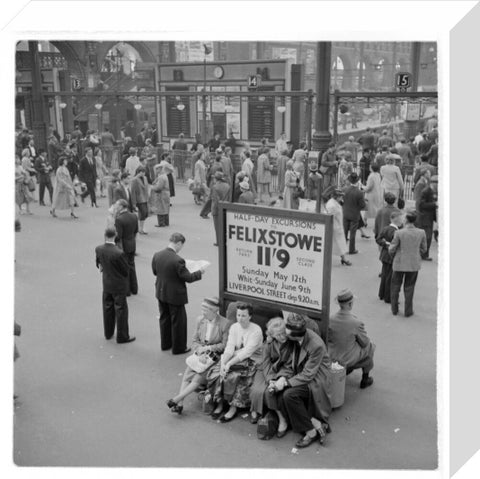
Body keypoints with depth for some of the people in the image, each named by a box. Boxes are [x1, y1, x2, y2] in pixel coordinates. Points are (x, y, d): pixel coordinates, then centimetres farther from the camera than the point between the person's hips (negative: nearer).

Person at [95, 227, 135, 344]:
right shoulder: (119, 253, -29)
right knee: (121, 310, 8)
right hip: (119, 285, -6)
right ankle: (122, 336, 18)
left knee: (107, 308, 20)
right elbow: (126, 271, -14)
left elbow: (98, 263, 10)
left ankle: (108, 333, 36)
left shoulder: (98, 249, -11)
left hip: (106, 284, 6)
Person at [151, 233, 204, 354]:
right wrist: (200, 273, -4)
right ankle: (178, 348, 23)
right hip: (175, 295, -7)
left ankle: (165, 344, 37)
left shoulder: (157, 255, -8)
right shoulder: (177, 260, -28)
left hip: (161, 293, 7)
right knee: (178, 321, 10)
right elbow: (188, 278, -20)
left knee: (164, 318, 22)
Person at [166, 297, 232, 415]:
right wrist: (199, 349, -7)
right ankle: (180, 404, -20)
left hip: (215, 357, -5)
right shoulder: (200, 320, 8)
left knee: (198, 378, -22)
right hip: (199, 355, 5)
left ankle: (177, 398, -17)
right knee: (187, 375, -18)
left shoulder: (225, 324, -10)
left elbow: (225, 345, -9)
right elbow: (195, 340, 14)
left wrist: (208, 348, -15)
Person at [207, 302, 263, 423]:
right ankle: (220, 404, -4)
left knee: (233, 376, -30)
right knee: (215, 373, -18)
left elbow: (246, 352, -21)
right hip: (234, 358, 5)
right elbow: (229, 348, -3)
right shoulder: (234, 327, 5)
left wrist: (229, 364, -28)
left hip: (251, 361, -5)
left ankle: (233, 408, -13)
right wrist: (223, 363, -21)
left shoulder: (256, 330, -13)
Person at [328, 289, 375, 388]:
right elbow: (364, 343, -13)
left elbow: (329, 338, -2)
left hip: (332, 356, 5)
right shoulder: (356, 323, -29)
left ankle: (347, 369, 43)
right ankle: (365, 379, 36)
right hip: (349, 359, -4)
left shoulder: (331, 320, -18)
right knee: (370, 346, 25)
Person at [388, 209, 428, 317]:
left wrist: (390, 247, 10)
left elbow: (391, 250, -12)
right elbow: (424, 250, 0)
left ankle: (394, 310, 27)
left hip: (399, 263, -2)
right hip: (414, 264, 2)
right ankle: (408, 311, 23)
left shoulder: (399, 233, -19)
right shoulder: (421, 233, -11)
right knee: (409, 288, 16)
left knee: (395, 287, 17)